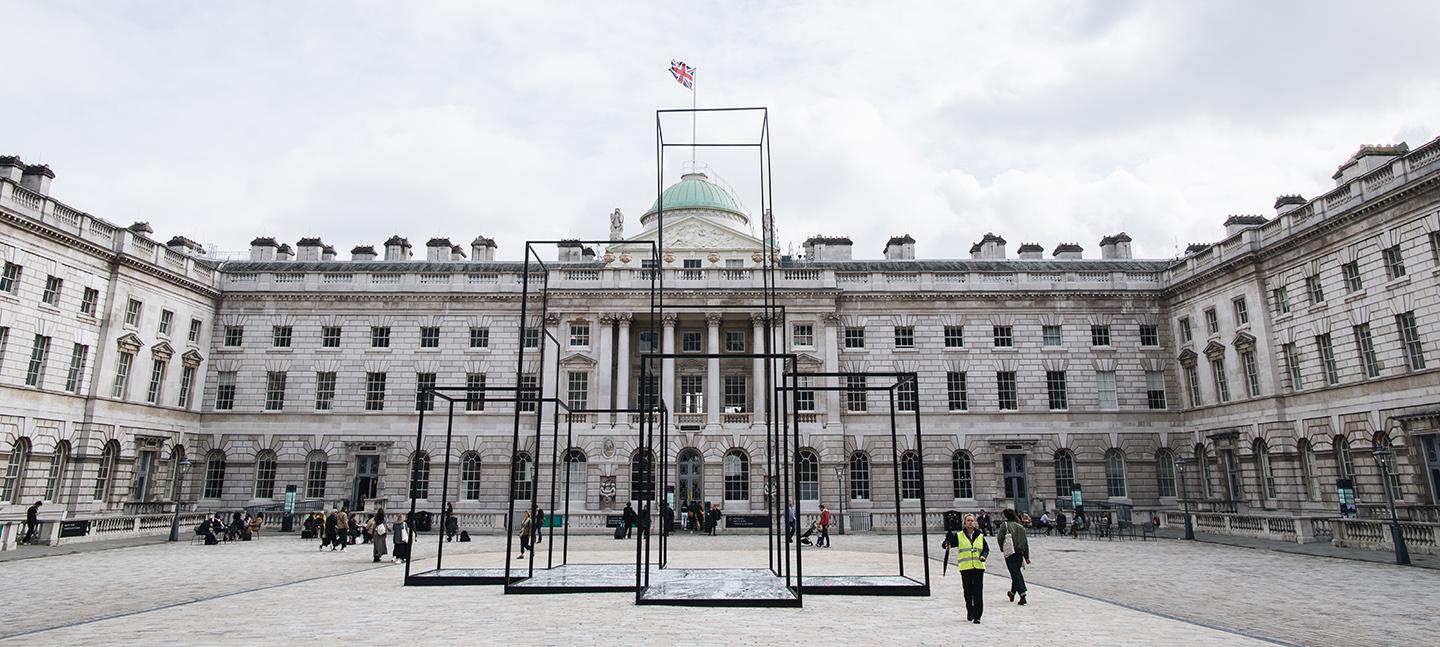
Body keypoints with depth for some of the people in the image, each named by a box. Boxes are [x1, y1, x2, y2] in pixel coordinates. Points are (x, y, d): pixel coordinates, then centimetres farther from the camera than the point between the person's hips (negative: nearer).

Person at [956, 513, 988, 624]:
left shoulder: (980, 535, 10)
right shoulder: (959, 536, 3)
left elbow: (986, 549, 19)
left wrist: (983, 556, -1)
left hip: (978, 567, 1)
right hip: (965, 568, -1)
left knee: (978, 592, -4)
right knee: (968, 591, 6)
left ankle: (977, 616, 0)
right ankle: (970, 612, 28)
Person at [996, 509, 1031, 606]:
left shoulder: (1005, 525, -2)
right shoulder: (1021, 526, 13)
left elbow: (1000, 538, -9)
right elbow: (1025, 542, 13)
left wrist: (1002, 549, 9)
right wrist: (1026, 557, 18)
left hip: (1010, 552, -5)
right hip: (1020, 553, 5)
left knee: (1015, 574, -5)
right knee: (1017, 572, 19)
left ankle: (1022, 596, -16)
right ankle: (1012, 593, 31)